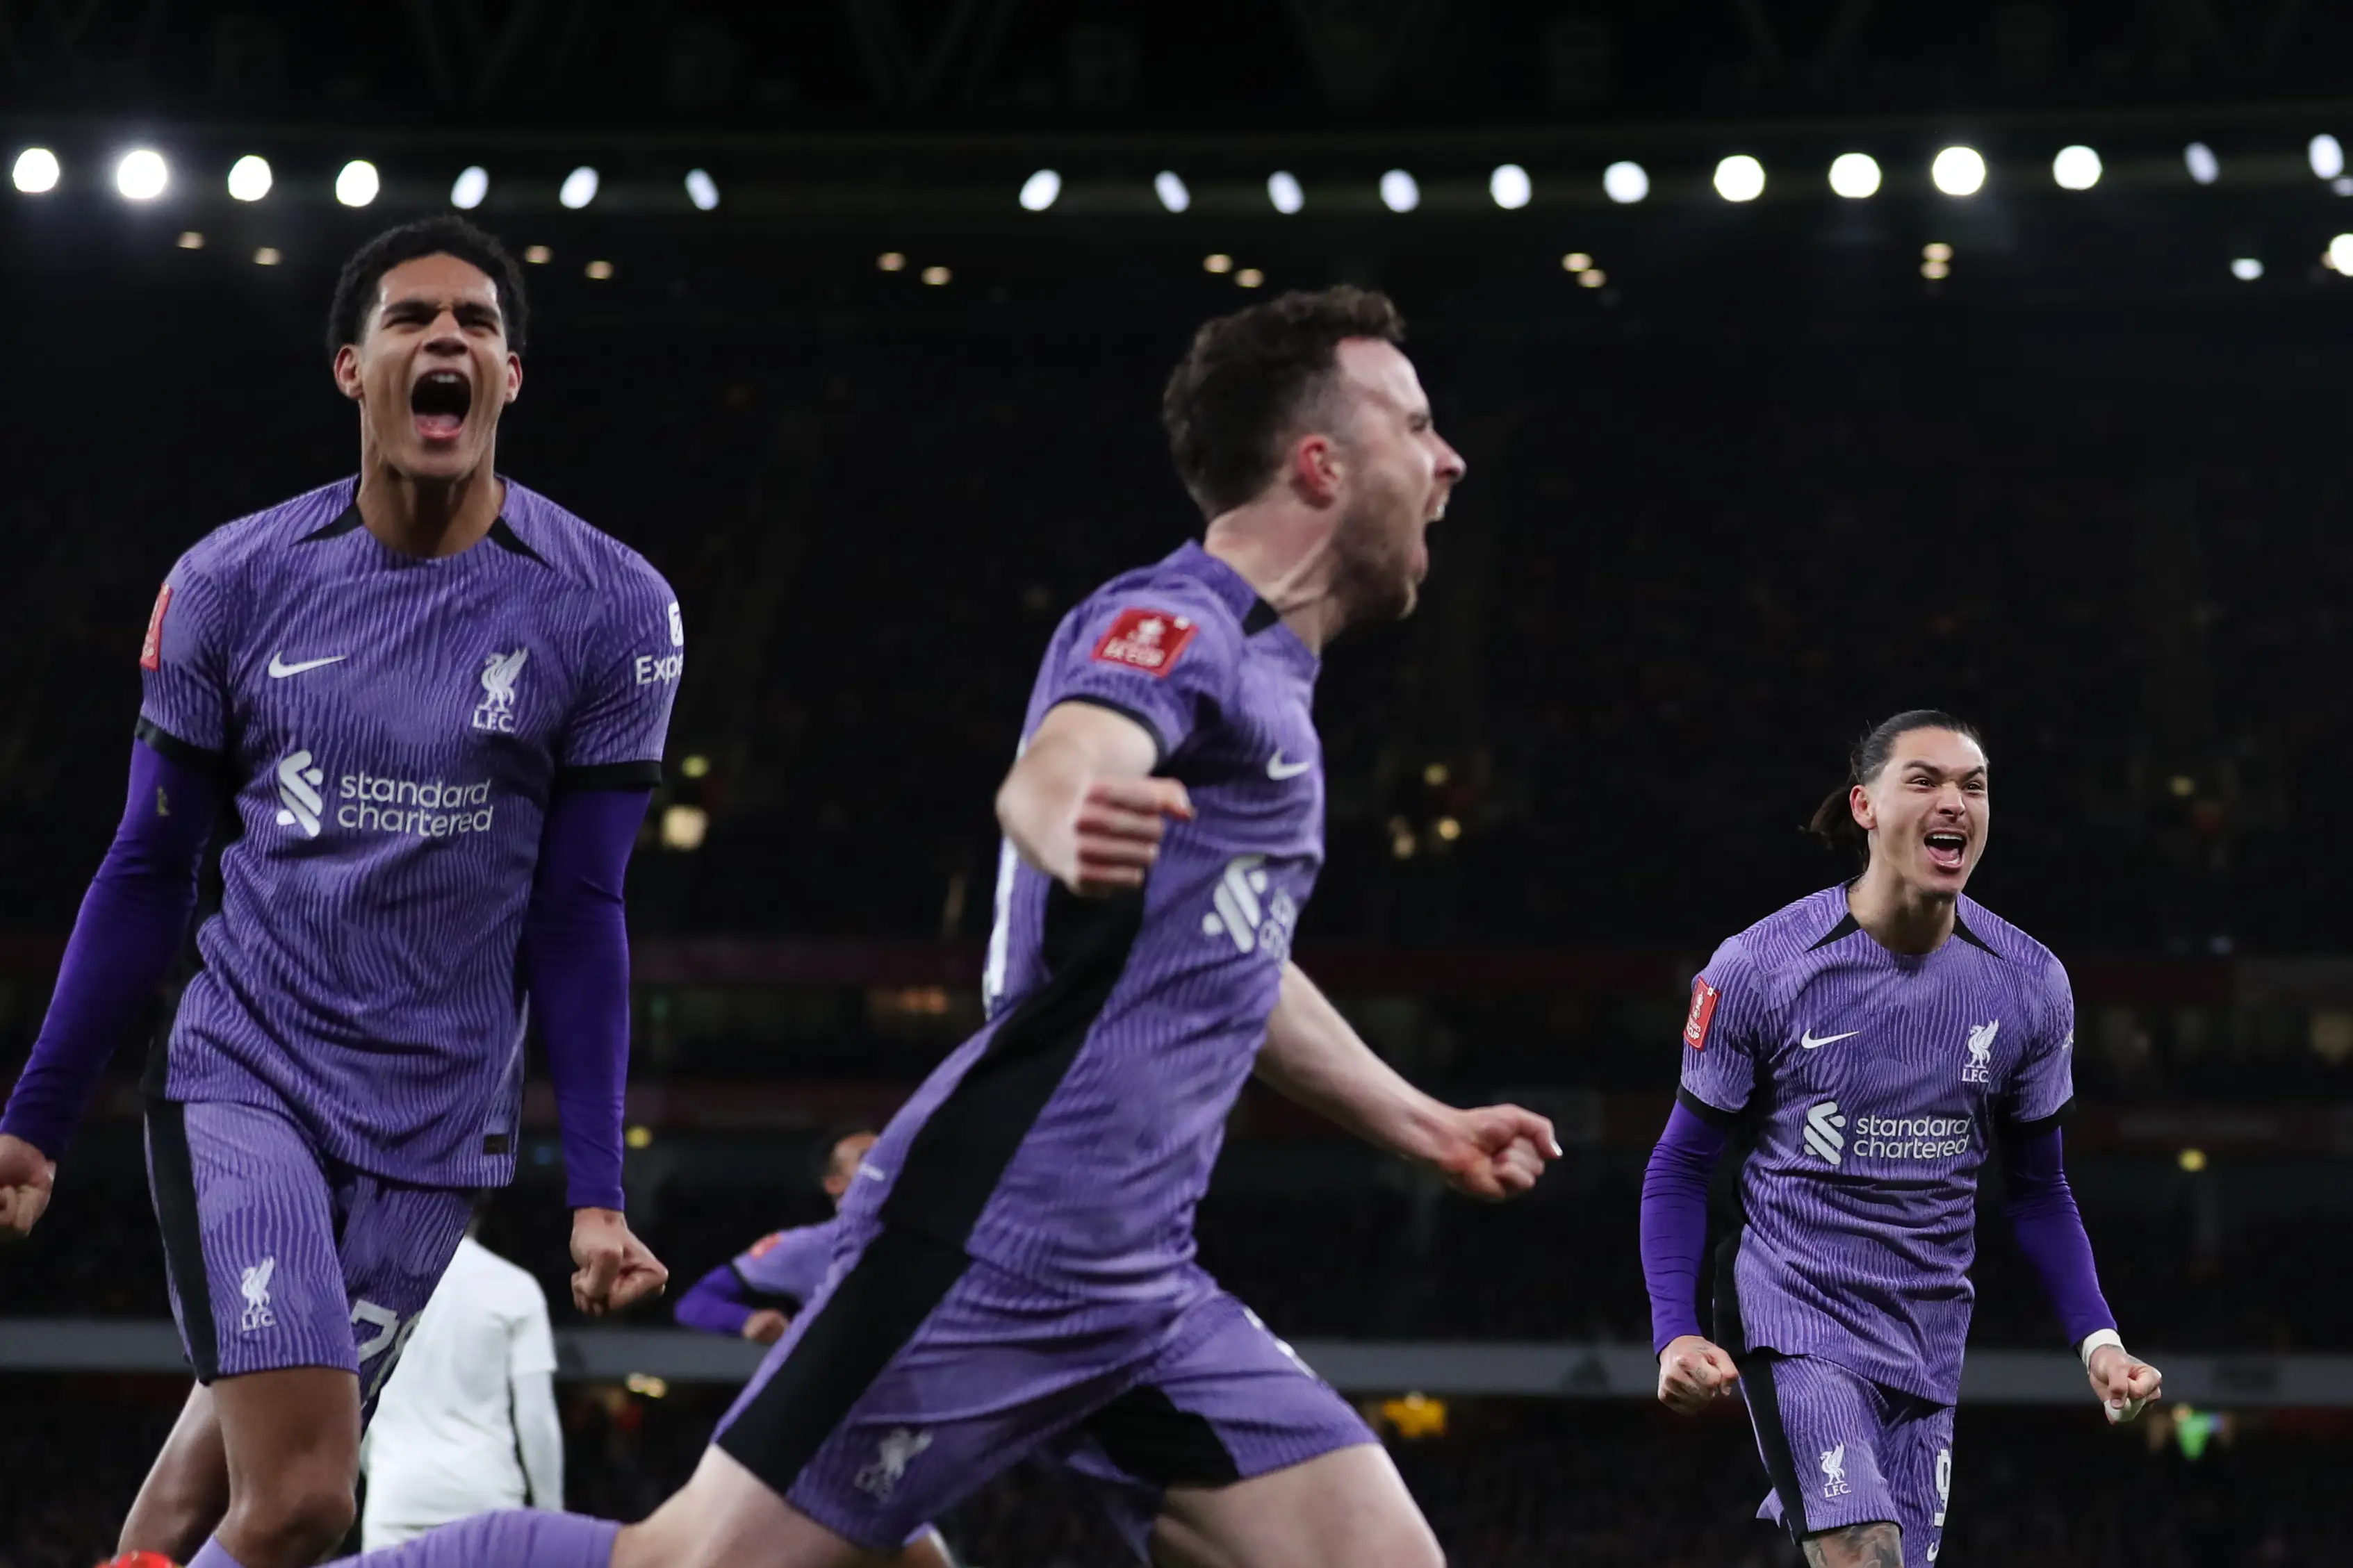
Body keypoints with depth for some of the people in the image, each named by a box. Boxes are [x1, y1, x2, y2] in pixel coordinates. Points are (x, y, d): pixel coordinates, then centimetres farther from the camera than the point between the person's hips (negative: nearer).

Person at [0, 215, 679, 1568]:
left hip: (435, 1134, 1)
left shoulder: (610, 612, -3)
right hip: (243, 1085, -1)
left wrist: (596, 1192, -3)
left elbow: (576, 920, 1)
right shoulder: (234, 584, -2)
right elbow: (150, 875, 7)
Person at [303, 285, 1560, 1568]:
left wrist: (1418, 1125, 46)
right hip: (995, 1248, -9)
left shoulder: (1264, 678, 20)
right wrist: (1071, 827, -57)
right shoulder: (1171, 624, -9)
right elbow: (1053, 769, -33)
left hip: (1144, 1291, 9)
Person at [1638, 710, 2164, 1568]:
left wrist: (2097, 1338, -1)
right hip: (1796, 1319, -4)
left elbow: (2037, 1189, 11)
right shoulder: (1759, 968, -10)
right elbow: (1680, 1169, -1)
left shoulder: (2028, 983, 0)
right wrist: (1675, 1333, -13)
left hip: (1928, 1340, 4)